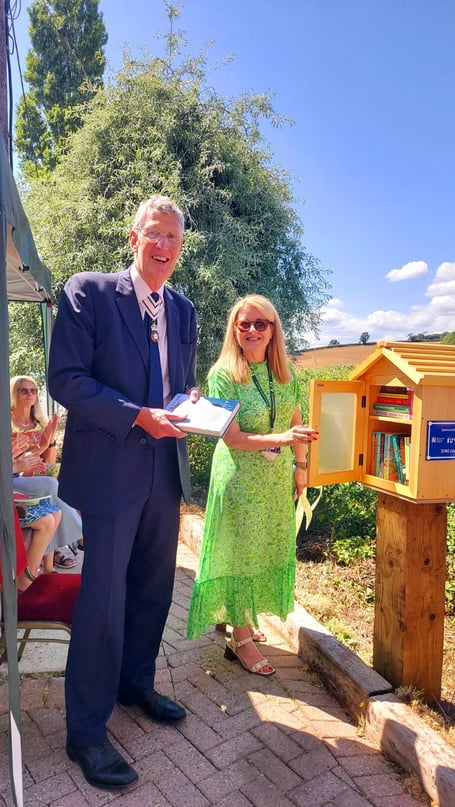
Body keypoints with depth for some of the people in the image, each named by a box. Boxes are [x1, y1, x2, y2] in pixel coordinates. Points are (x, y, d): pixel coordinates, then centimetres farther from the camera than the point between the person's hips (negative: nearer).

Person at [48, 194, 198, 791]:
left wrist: (191, 402, -3)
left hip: (166, 471, 6)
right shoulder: (88, 292, -6)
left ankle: (136, 684, 41)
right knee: (104, 598, 1)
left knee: (153, 589, 18)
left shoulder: (183, 310, 13)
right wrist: (138, 416, -21)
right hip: (110, 470, -6)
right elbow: (66, 380, -12)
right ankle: (86, 730, 21)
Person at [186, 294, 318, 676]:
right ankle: (241, 638, 20)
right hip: (239, 477, -5)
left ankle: (241, 617, 35)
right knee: (240, 552, 5)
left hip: (277, 478, 6)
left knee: (270, 548, 14)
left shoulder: (285, 372, 1)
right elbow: (230, 436, -20)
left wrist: (301, 465, 10)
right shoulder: (223, 374, -15)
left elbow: (296, 422, 10)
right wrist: (277, 439, -32)